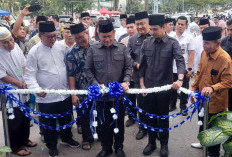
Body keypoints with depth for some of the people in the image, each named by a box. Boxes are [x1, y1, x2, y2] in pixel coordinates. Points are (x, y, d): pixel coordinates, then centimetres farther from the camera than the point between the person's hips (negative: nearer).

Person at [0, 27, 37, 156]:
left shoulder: (16, 46, 0)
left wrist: (25, 81, -3)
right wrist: (20, 84, -14)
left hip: (23, 92, 6)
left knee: (26, 117, 19)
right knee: (15, 121, 7)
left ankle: (25, 139, 41)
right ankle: (16, 147, 26)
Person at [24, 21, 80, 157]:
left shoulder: (61, 47, 0)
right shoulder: (34, 52, -11)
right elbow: (30, 74, -10)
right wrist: (36, 88, -25)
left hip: (65, 93, 4)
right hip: (46, 97, -3)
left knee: (66, 119, 23)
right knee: (49, 123, 14)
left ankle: (67, 138, 48)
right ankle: (52, 146, 37)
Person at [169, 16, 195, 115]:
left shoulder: (189, 37, -4)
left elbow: (191, 54, -5)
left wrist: (190, 69, -11)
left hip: (184, 69, -2)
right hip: (172, 68, 2)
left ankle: (183, 107, 22)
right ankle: (172, 105, 30)